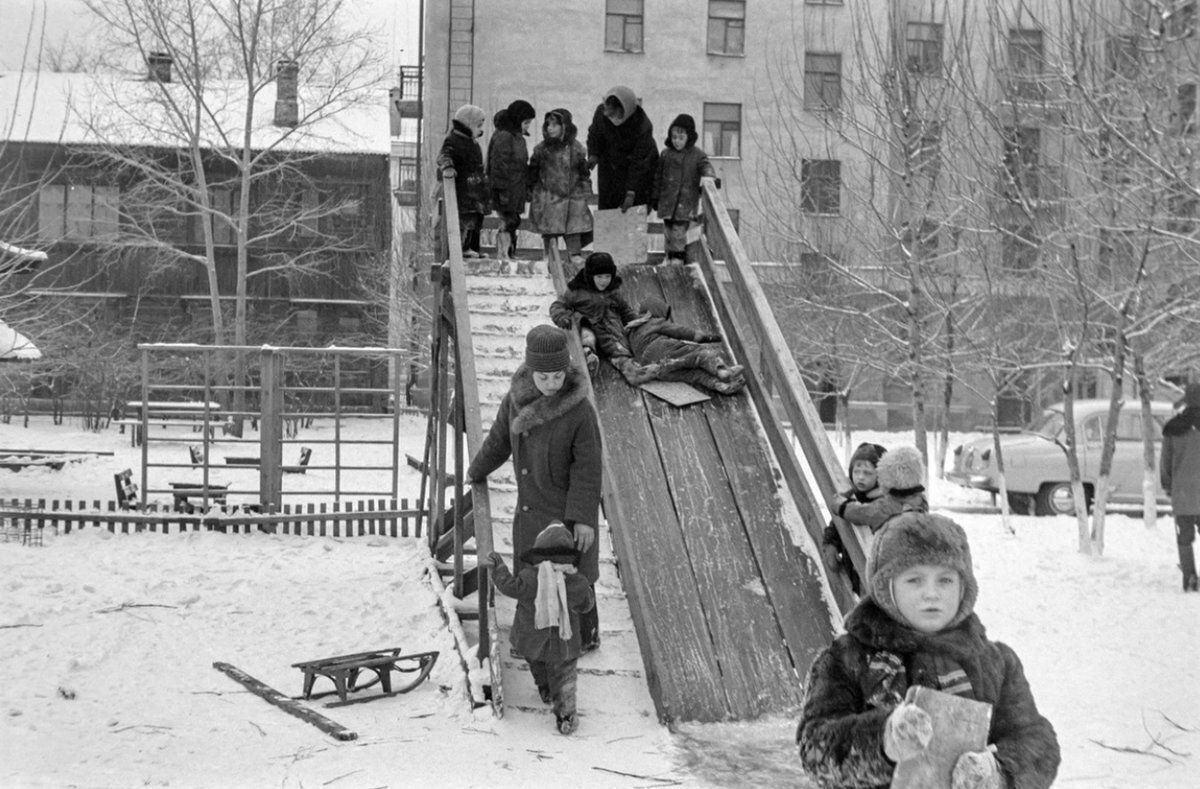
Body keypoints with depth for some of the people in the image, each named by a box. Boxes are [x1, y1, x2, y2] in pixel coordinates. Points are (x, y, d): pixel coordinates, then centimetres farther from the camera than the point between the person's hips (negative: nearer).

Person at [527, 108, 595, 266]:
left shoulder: (575, 148, 1)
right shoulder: (541, 149, 0)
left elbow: (584, 171, 9)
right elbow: (533, 171, 7)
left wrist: (586, 191, 7)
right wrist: (530, 191, 6)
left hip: (572, 194, 0)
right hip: (548, 195, 0)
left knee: (575, 225, -2)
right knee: (549, 229, 2)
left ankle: (575, 253, 6)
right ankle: (550, 255, 14)